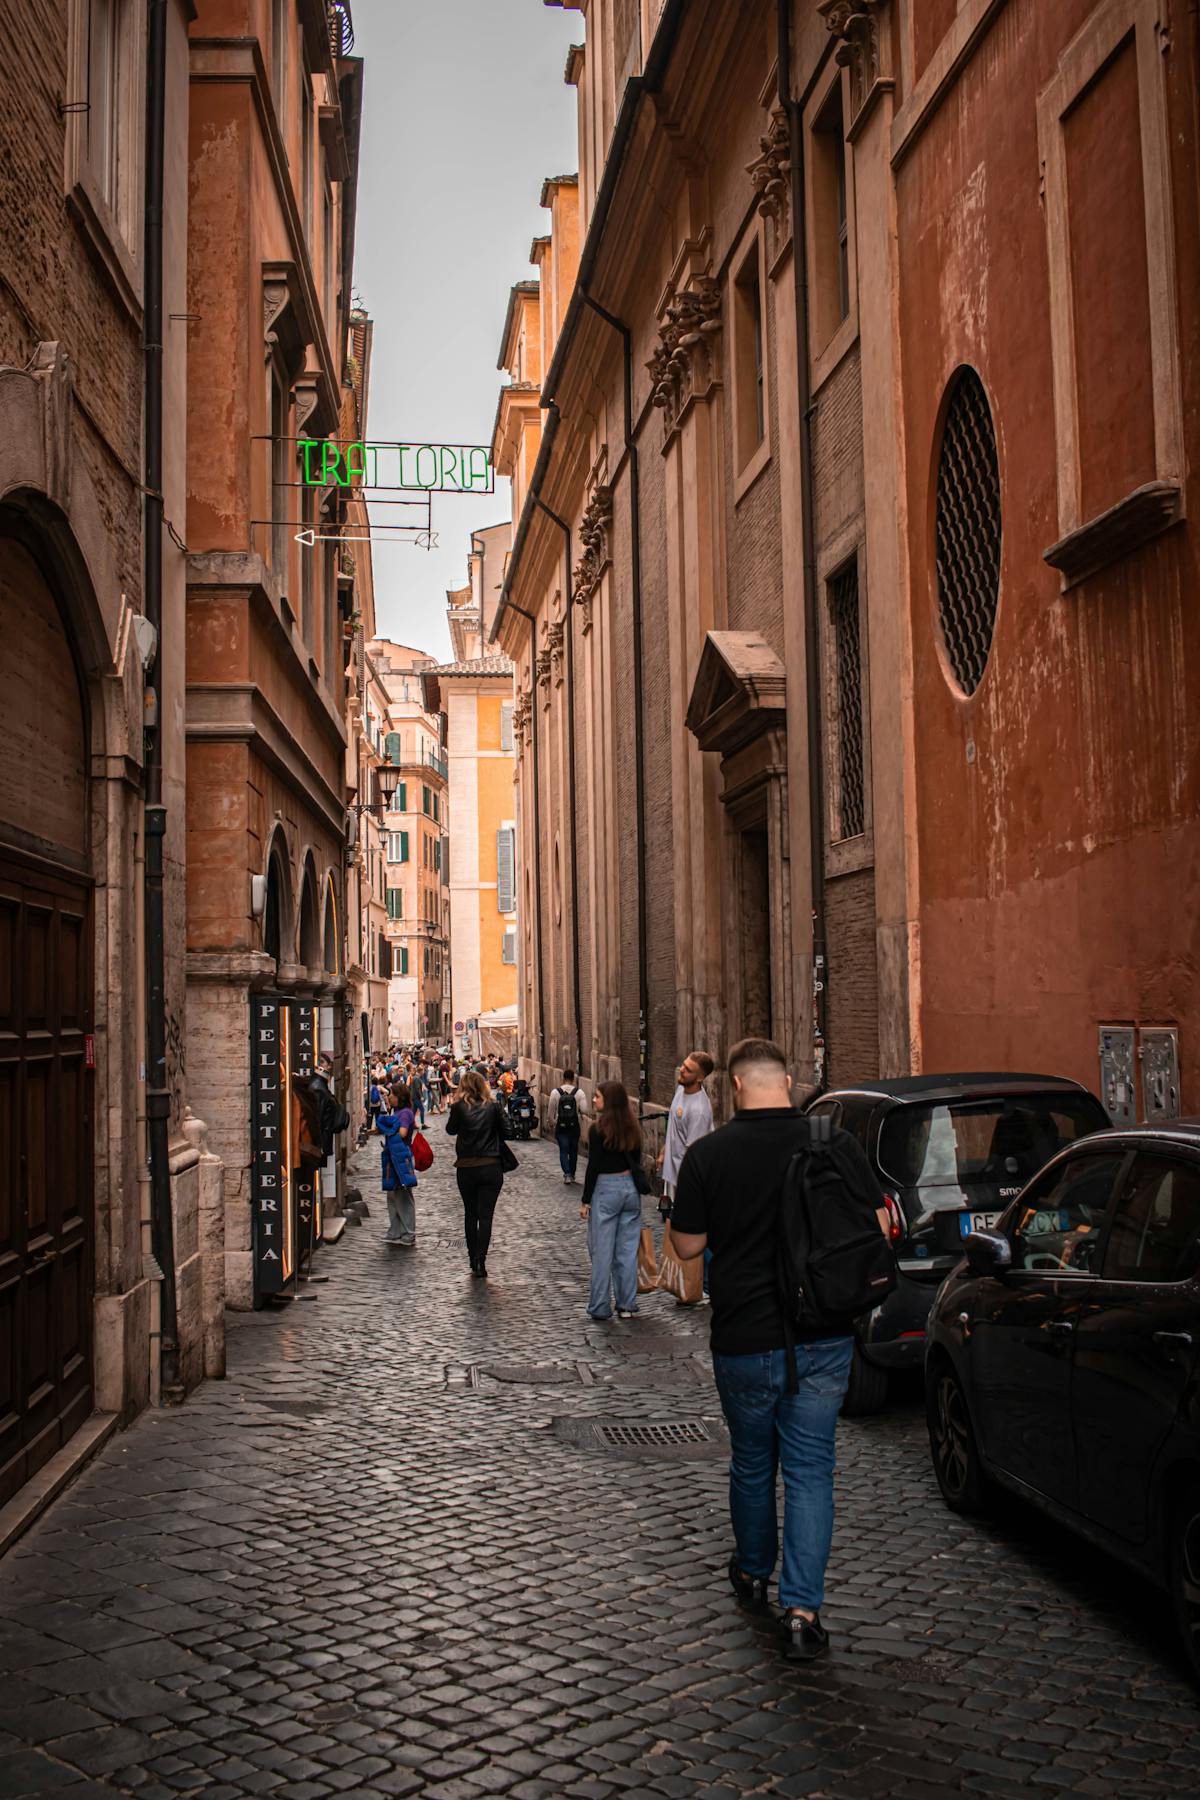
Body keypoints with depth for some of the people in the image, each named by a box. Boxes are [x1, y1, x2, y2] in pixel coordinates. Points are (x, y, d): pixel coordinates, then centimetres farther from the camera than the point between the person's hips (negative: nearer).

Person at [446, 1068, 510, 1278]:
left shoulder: (459, 1107, -7)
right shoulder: (493, 1107, -5)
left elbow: (451, 1129, 7)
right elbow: (505, 1132, 3)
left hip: (466, 1169, 1)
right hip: (491, 1168, -1)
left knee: (470, 1214, 17)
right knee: (485, 1215, 1)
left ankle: (473, 1259, 23)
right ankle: (480, 1261, -10)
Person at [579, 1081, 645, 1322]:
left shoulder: (598, 1130, -12)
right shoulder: (632, 1128, 6)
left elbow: (593, 1167, -12)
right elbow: (636, 1162, 11)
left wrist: (585, 1200, -6)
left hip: (605, 1189, -6)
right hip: (631, 1188, 6)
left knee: (602, 1251, 1)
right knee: (628, 1250, 9)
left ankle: (600, 1308, 5)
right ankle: (627, 1305, 13)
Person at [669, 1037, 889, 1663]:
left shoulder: (707, 1154, -10)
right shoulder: (836, 1142, -8)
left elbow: (687, 1244, -2)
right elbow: (877, 1229, -2)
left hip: (744, 1340, 0)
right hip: (824, 1337, 0)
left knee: (751, 1462, 19)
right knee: (809, 1470, 6)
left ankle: (752, 1574, 38)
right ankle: (801, 1608, 0)